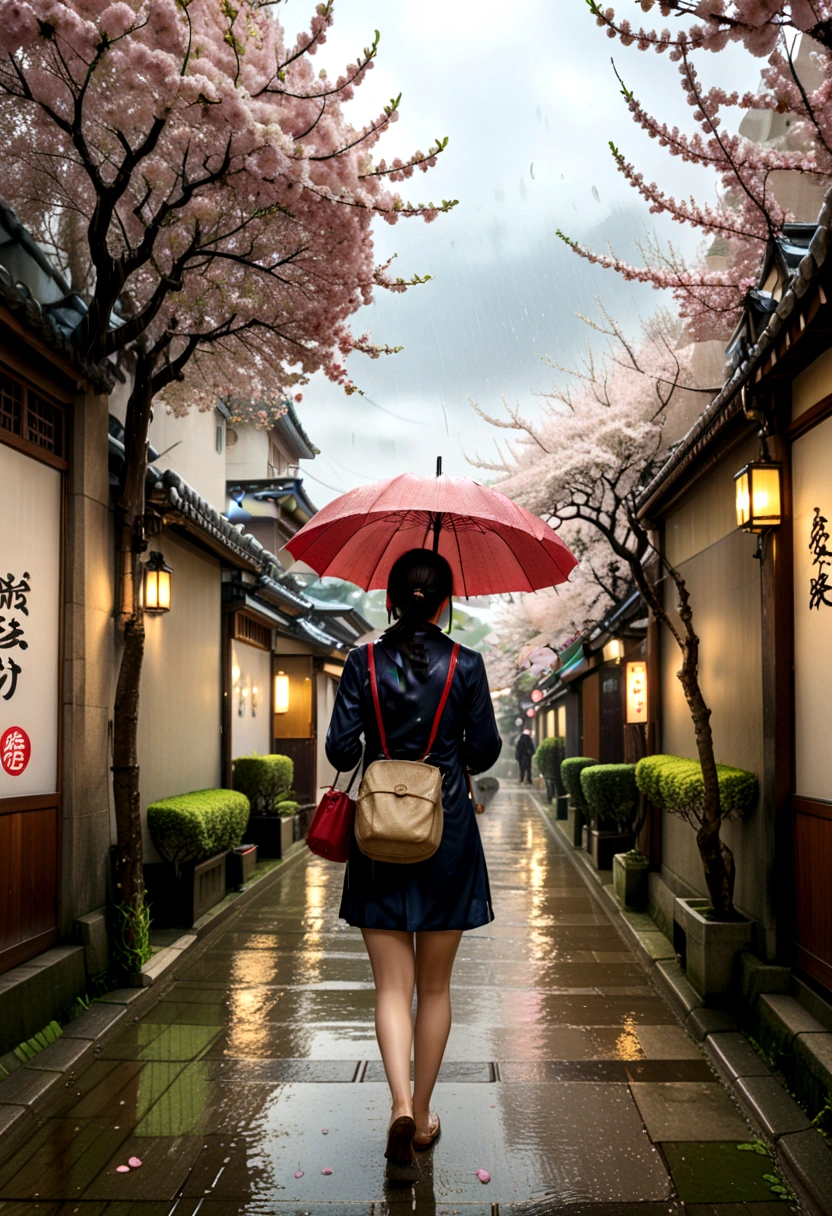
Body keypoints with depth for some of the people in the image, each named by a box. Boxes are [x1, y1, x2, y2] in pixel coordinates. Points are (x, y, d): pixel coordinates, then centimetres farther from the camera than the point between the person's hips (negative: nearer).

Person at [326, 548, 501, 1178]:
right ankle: (423, 1115, 24)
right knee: (435, 986, 14)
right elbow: (484, 753, -2)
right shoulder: (466, 665, -6)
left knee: (392, 985, 7)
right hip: (447, 837, 0)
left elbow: (340, 750, -6)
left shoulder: (363, 664, -3)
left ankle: (402, 1106, -11)